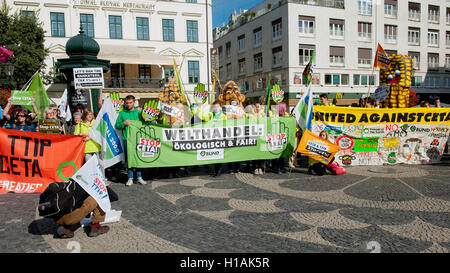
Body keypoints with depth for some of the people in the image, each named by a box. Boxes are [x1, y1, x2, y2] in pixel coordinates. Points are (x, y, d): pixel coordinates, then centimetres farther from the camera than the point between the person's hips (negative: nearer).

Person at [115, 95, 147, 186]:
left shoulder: (139, 112, 9)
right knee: (128, 159, 2)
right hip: (127, 139, 0)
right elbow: (117, 125, 6)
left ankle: (139, 177, 15)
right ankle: (130, 178, 11)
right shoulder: (122, 113, 8)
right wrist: (124, 123, -10)